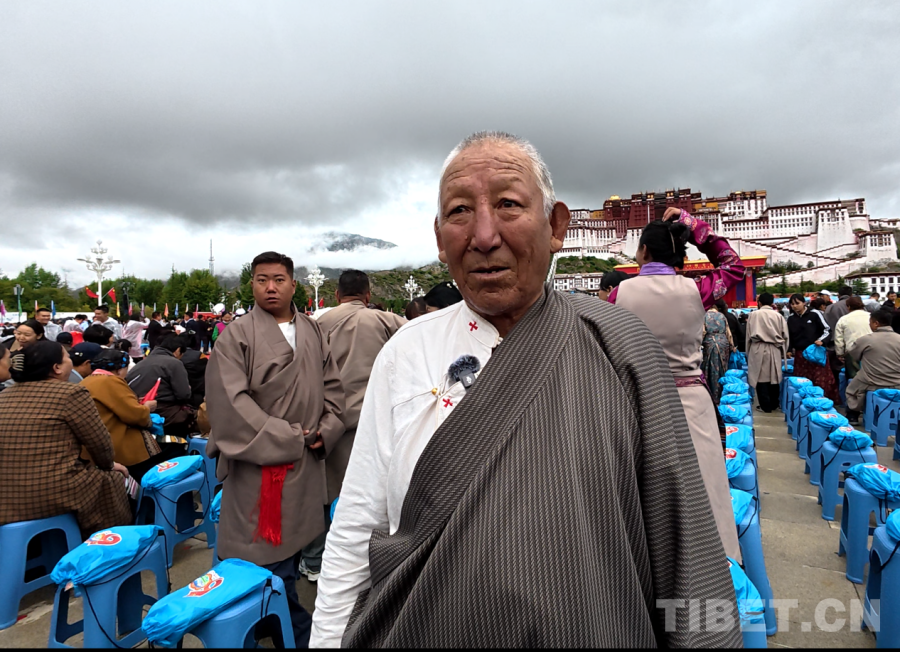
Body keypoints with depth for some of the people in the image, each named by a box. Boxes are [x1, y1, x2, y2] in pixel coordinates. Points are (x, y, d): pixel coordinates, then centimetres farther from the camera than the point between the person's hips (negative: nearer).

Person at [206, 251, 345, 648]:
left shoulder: (313, 332, 10)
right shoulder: (237, 336, -7)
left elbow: (332, 387, 14)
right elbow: (229, 402, -15)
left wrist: (325, 431, -2)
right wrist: (287, 438, -14)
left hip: (306, 464, 5)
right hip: (261, 463, -5)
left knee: (294, 546, 16)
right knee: (272, 561, 1)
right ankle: (299, 634, 18)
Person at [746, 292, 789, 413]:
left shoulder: (753, 314, -2)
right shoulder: (778, 316, 3)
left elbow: (749, 334, 2)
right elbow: (785, 335, 6)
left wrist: (748, 351, 12)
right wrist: (783, 351, 18)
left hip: (758, 349, -2)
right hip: (774, 350, 3)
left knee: (762, 377, 2)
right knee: (774, 377, 12)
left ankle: (765, 406, 4)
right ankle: (774, 404, 22)